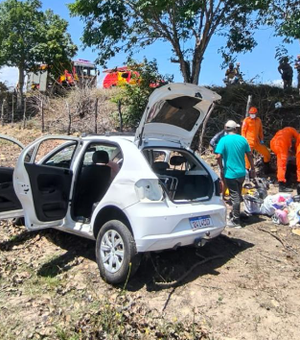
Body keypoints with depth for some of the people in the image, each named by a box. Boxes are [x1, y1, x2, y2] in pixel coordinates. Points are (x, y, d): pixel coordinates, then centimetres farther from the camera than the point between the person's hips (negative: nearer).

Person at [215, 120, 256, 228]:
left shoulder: (223, 140, -10)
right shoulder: (242, 139, 3)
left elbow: (218, 156, -19)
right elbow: (249, 155, 8)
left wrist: (221, 169, -4)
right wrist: (252, 169, 17)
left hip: (230, 173, -5)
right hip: (241, 172, 5)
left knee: (235, 197, 0)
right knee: (238, 195, 18)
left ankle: (236, 221, 5)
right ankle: (234, 214, 34)